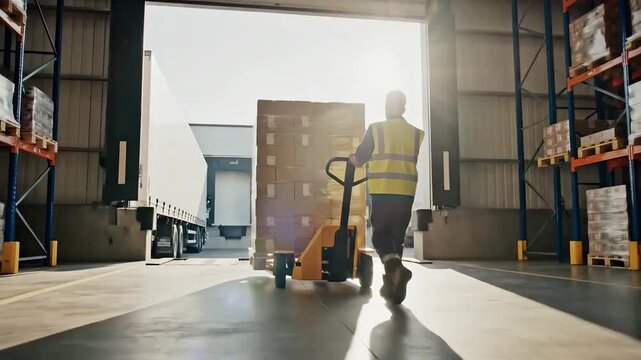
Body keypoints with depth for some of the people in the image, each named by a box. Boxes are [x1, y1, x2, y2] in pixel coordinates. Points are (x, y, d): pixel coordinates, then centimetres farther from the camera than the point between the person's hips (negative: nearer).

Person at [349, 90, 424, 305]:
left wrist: (351, 158, 28)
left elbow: (358, 159, 4)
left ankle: (395, 267, -20)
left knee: (380, 235, 6)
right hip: (406, 193, 3)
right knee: (397, 237, 12)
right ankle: (391, 284, 15)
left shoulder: (376, 129, 0)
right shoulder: (416, 134, 9)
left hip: (382, 192, -3)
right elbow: (412, 161, 16)